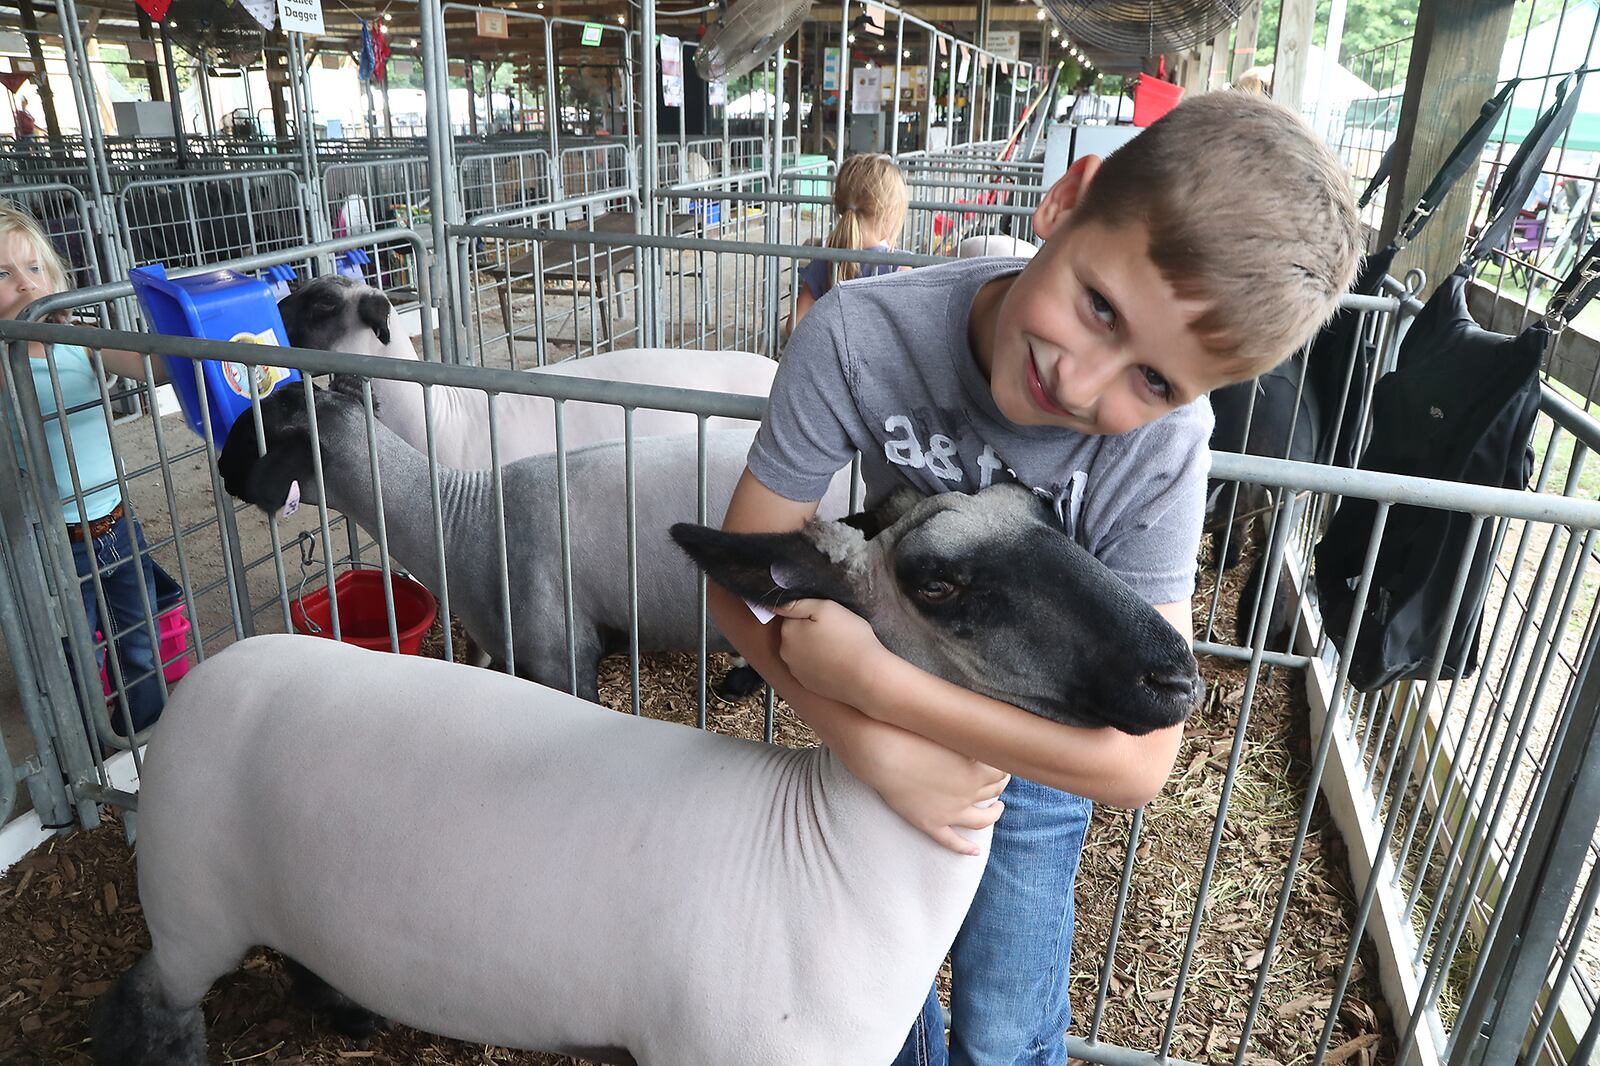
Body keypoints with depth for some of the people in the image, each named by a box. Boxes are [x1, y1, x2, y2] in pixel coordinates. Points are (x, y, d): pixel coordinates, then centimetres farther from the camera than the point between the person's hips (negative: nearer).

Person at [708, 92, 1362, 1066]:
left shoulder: (1161, 440, -33)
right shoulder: (859, 338, -32)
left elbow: (1138, 763, -33)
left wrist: (869, 678, -39)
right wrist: (874, 745, -36)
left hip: (1038, 746, -1)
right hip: (878, 716, 2)